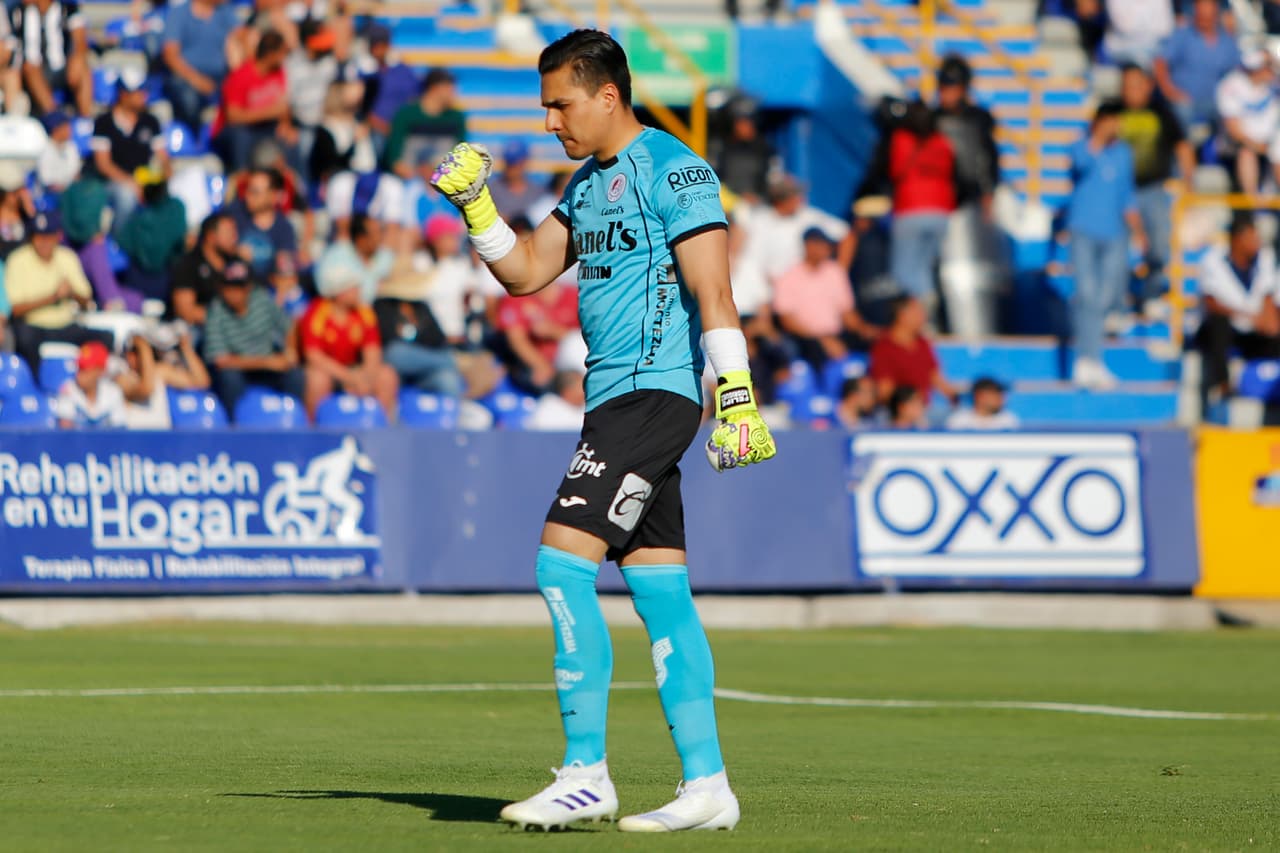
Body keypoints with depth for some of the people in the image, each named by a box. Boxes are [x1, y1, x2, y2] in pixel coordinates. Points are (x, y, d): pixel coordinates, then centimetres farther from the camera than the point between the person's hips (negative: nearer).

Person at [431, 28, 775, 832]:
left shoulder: (674, 170, -10)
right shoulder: (589, 183, 18)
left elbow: (714, 296, -15)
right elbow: (525, 271, 18)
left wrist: (737, 400, -20)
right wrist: (474, 201, 5)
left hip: (654, 395, -9)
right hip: (615, 402, 9)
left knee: (563, 564, -15)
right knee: (660, 592, 7)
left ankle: (586, 774, -13)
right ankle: (706, 785, 8)